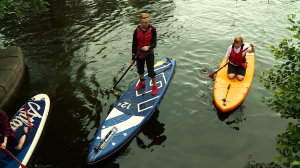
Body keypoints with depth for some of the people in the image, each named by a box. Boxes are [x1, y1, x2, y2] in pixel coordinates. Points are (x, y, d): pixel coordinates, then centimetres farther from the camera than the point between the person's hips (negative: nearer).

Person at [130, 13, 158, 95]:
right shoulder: (137, 30, -11)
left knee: (151, 72, 1)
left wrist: (148, 47, -40)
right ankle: (142, 82, 49)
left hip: (149, 53, -3)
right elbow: (134, 45, -4)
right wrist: (133, 58, -5)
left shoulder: (152, 29, -16)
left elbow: (154, 44, -17)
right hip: (139, 53, 3)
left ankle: (154, 86, 28)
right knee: (140, 70, 20)